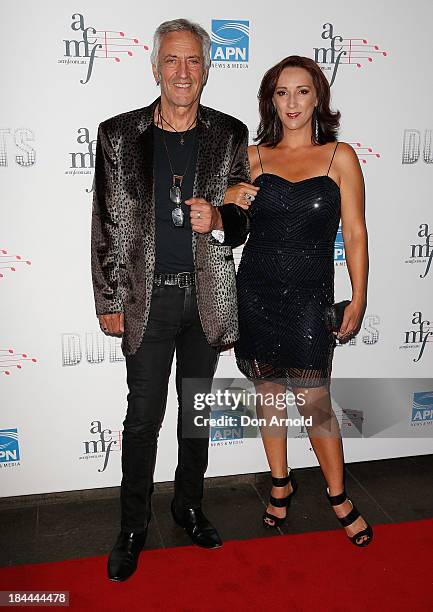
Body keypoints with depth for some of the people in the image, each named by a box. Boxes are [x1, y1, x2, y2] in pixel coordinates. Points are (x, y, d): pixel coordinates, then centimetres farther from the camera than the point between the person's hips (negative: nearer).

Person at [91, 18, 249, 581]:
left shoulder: (230, 135, 2)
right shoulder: (119, 134, -2)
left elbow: (244, 216, 6)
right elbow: (107, 225, -1)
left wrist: (218, 222, -18)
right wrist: (110, 302, -3)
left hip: (207, 296, 2)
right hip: (147, 296, -1)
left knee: (196, 410, 16)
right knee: (143, 416, 6)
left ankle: (190, 505, 36)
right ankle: (134, 526, 25)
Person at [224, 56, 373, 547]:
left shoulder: (339, 156, -1)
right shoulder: (253, 156, 4)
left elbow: (355, 233, -1)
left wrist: (358, 301, -3)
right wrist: (228, 198, -7)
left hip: (310, 295, -2)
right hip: (257, 290, 3)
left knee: (313, 402, -2)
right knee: (268, 393, 13)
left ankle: (338, 496, 22)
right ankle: (281, 484, 33)